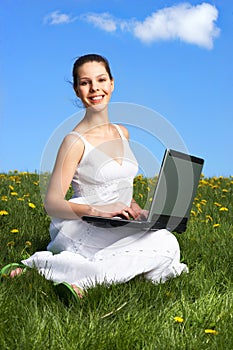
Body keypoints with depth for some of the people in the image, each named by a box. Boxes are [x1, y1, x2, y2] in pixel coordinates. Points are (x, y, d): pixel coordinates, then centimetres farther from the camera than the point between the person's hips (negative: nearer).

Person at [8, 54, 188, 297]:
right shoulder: (76, 141, -9)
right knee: (165, 245, -27)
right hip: (81, 229, -6)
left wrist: (133, 207, 3)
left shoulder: (122, 133, 14)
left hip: (118, 229, 7)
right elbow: (52, 204, -13)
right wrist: (97, 210, -27)